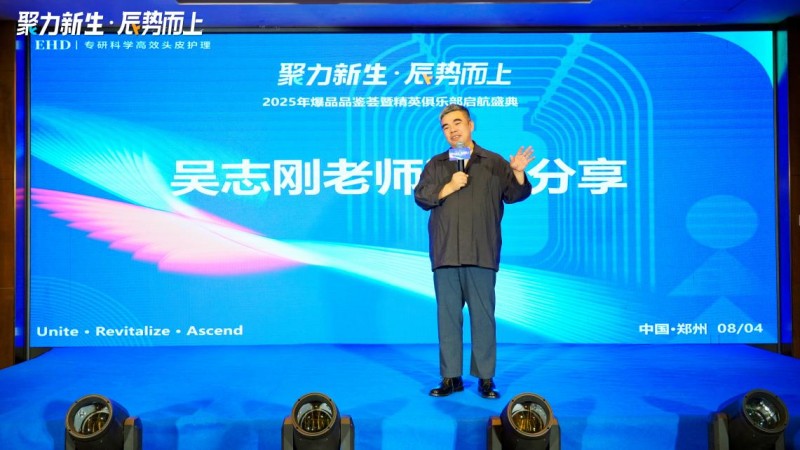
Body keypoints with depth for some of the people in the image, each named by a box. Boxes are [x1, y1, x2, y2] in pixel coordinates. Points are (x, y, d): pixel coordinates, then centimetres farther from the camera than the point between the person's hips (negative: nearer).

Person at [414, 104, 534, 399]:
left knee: (483, 315, 0)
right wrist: (449, 187, -7)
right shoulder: (436, 165, 16)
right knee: (447, 315, 5)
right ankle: (451, 377, 13)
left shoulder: (494, 163, 10)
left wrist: (519, 173, -14)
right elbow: (421, 197, 5)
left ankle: (486, 378, 9)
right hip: (445, 253, 2)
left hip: (481, 253, -2)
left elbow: (514, 195, 4)